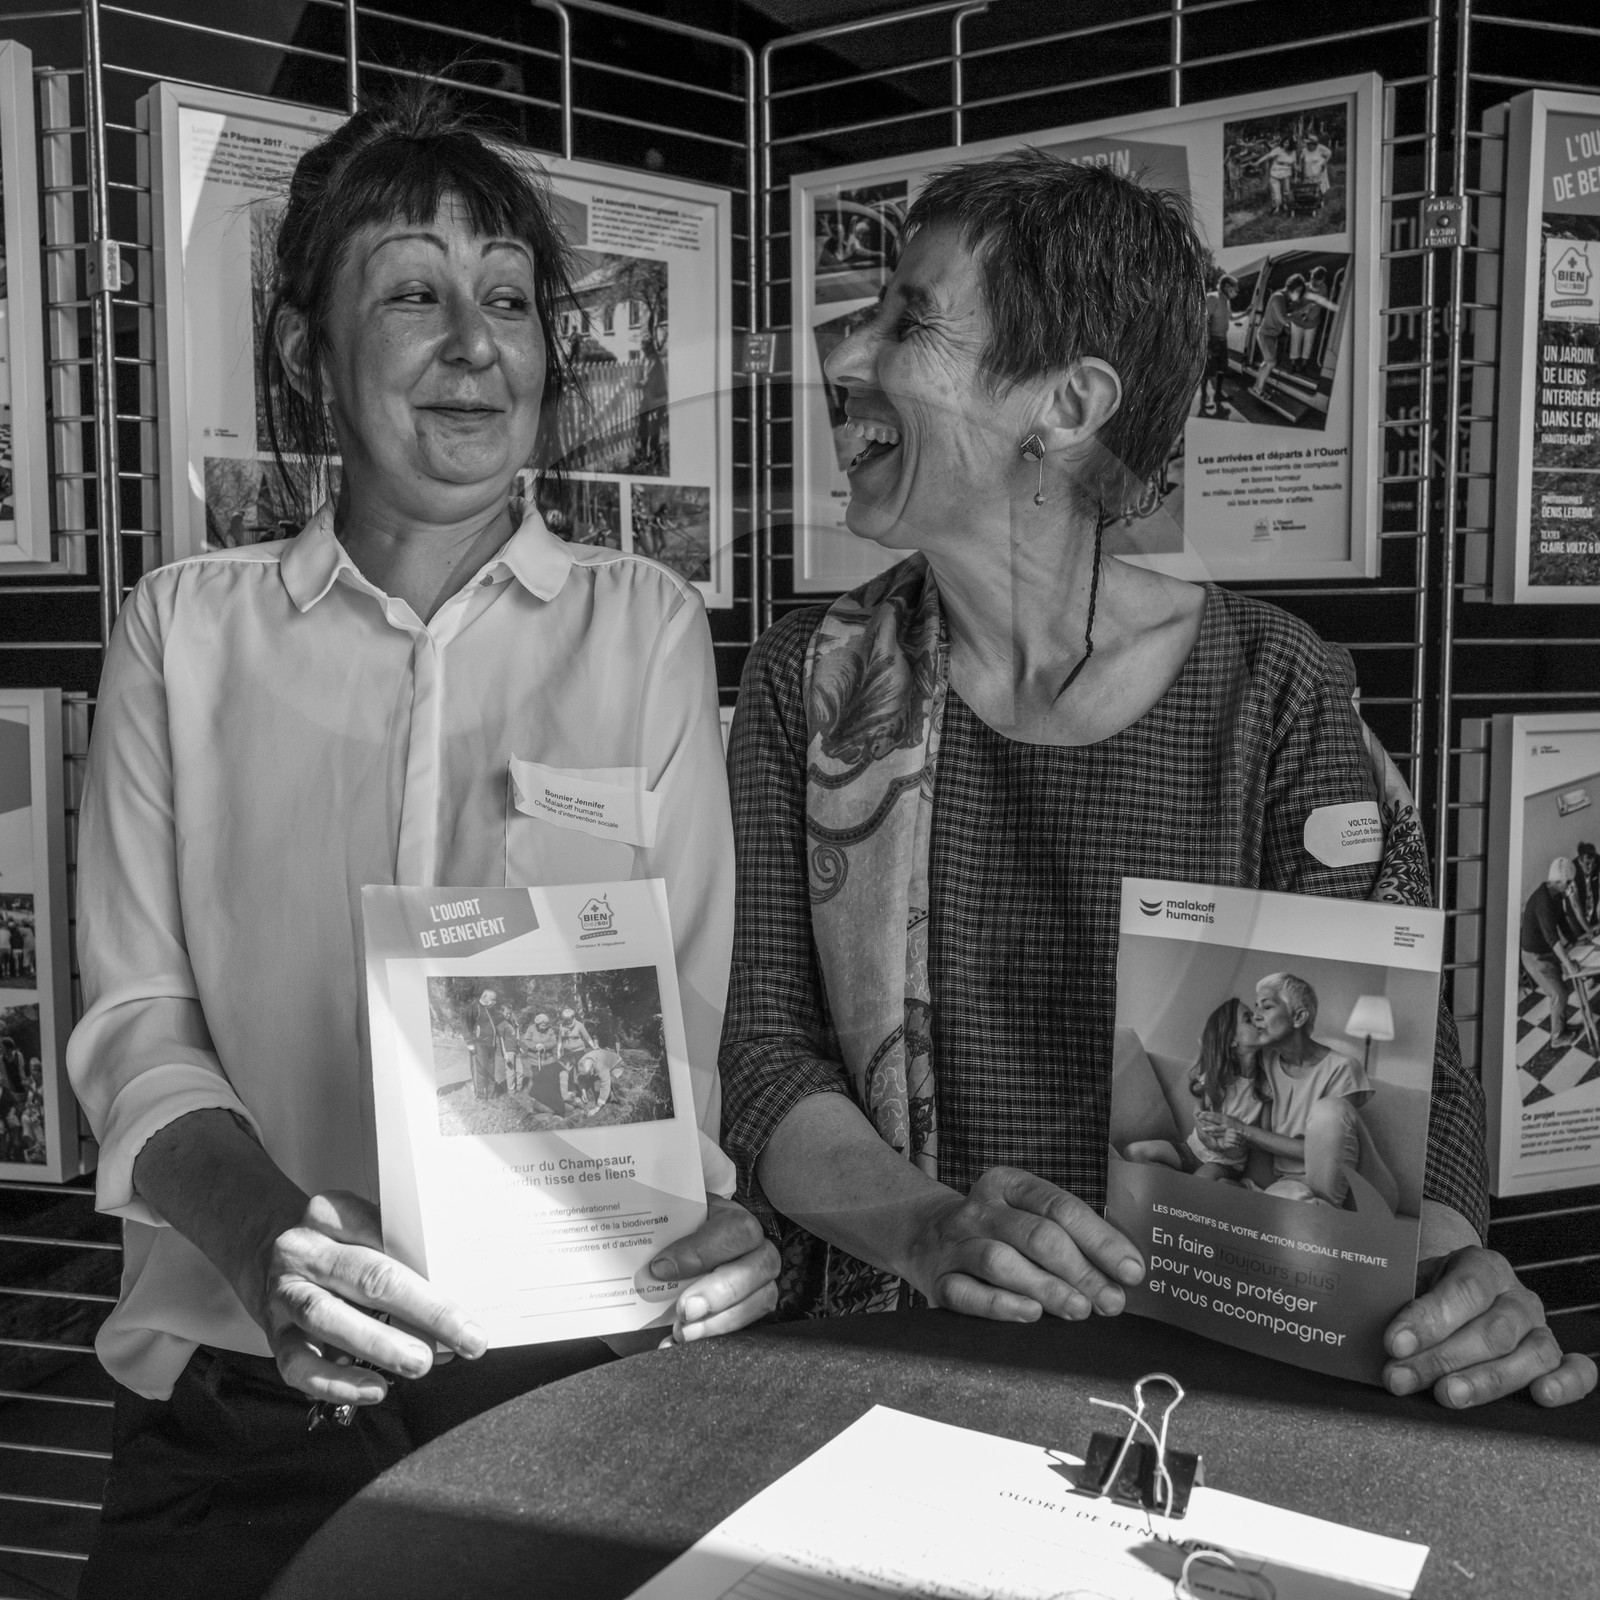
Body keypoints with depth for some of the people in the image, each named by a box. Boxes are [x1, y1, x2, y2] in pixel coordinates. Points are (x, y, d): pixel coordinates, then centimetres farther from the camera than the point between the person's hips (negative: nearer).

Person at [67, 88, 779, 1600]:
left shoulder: (646, 626, 4)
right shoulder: (185, 630, 5)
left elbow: (680, 1006, 1)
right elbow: (134, 1022, -1)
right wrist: (263, 1233, -19)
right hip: (244, 1378, 0)